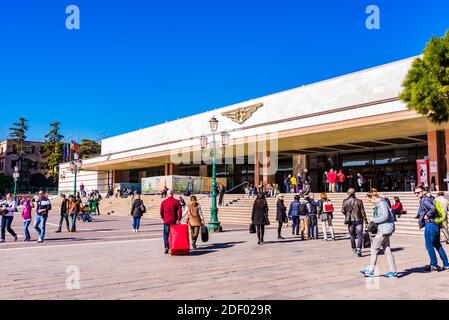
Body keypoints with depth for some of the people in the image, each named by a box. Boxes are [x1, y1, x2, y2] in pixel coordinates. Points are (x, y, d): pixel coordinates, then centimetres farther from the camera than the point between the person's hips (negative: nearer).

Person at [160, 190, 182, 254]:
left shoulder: (164, 202, 0)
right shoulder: (176, 201, -2)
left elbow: (161, 212, 4)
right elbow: (180, 211, -8)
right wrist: (179, 219, -4)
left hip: (166, 221, 0)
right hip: (174, 221, 0)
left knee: (166, 234, 7)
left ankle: (166, 247, -6)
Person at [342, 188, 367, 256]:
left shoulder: (345, 201, -4)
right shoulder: (359, 201, -8)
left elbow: (343, 211, 0)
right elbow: (362, 212, -6)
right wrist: (365, 220, 2)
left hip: (350, 220, 2)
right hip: (358, 220, -2)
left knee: (352, 236, 16)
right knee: (360, 236, 0)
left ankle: (354, 249, 28)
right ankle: (358, 250, -15)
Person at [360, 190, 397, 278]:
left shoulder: (381, 203, -15)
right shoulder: (379, 204, 15)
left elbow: (385, 216, -24)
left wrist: (374, 221, -14)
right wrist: (374, 223, 11)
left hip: (385, 229, -10)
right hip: (384, 229, 10)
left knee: (374, 248, -3)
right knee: (387, 250, 12)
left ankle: (371, 270, 4)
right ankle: (393, 271, 16)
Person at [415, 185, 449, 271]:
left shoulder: (425, 200, -13)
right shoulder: (423, 200, 16)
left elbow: (433, 208, -29)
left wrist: (427, 216, -17)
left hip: (430, 225, -10)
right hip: (436, 225, 10)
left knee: (429, 245, -2)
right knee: (438, 245, 15)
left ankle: (434, 265, 4)